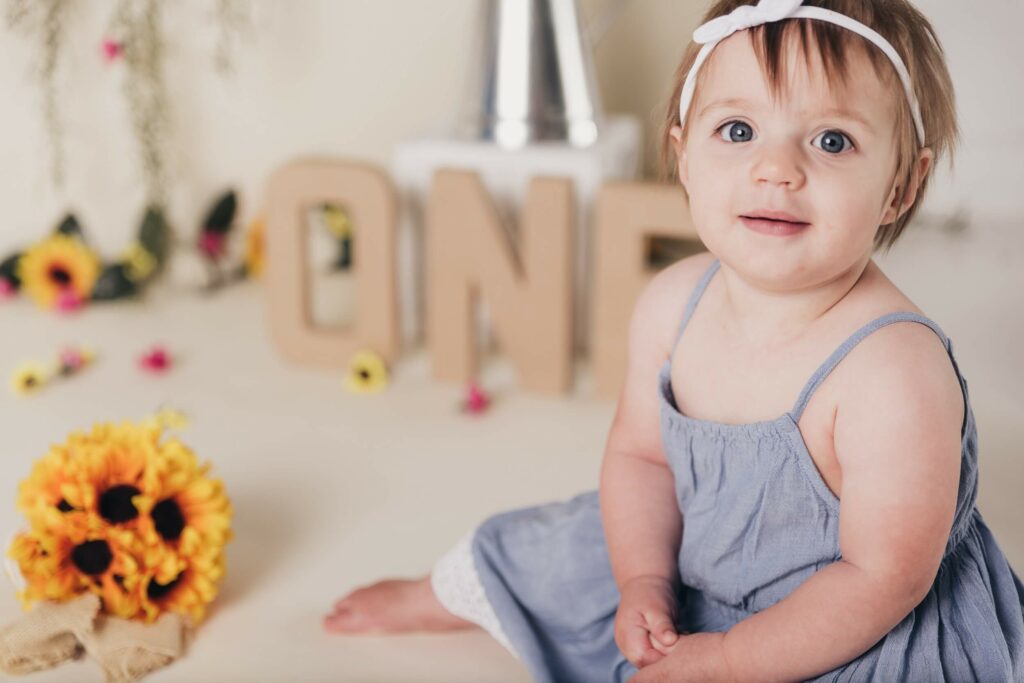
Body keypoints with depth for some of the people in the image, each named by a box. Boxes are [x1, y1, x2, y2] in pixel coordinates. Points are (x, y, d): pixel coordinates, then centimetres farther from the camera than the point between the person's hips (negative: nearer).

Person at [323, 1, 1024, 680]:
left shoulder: (895, 373, -35)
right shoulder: (672, 305, -15)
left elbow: (883, 578, -27)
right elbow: (640, 454, 1)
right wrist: (644, 580, -11)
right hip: (689, 561, 6)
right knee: (532, 554, 19)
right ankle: (438, 596, 50)